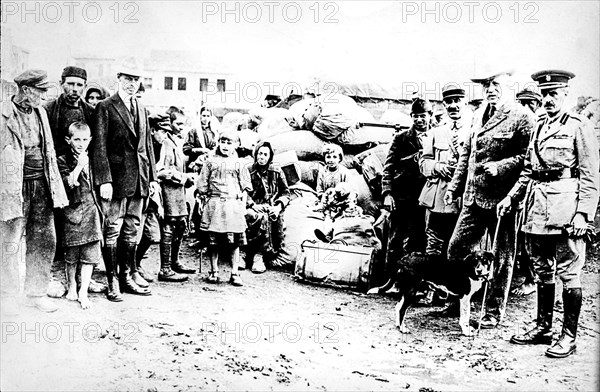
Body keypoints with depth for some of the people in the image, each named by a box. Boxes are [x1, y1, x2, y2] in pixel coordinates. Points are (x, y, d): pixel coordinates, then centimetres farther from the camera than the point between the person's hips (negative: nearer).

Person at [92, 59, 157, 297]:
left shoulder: (142, 110, 17)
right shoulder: (105, 107, -3)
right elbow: (99, 146, -9)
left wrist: (152, 177, 11)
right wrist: (104, 180, -17)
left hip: (139, 179, 6)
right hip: (116, 177, -6)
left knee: (133, 230, 11)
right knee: (112, 230, 0)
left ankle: (128, 276, 20)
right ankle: (112, 280, 7)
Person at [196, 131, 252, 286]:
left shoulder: (239, 164, 9)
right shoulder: (211, 162, 10)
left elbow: (245, 188, 10)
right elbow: (202, 185, 11)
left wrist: (243, 206, 2)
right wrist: (206, 200, 4)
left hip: (234, 204, 0)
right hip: (213, 204, 0)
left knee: (234, 242, -1)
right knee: (213, 241, 3)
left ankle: (235, 274, 4)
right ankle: (214, 272, 14)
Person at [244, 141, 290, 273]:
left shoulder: (276, 172, 12)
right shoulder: (249, 171, 6)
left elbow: (286, 193, 12)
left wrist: (279, 206, -6)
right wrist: (253, 205, -15)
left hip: (272, 209, 3)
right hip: (253, 208, -3)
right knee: (262, 218, -33)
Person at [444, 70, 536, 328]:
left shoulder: (522, 117, -8)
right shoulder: (479, 115, 14)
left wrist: (500, 166, -24)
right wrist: (454, 187, 15)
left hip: (502, 199, -7)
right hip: (473, 197, 7)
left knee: (503, 257, 6)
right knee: (455, 249, 9)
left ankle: (494, 312, 17)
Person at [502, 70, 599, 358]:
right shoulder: (539, 128, 17)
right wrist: (511, 197, 11)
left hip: (566, 207, -7)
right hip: (537, 206, 7)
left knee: (568, 272, -1)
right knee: (542, 271, 14)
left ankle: (569, 336, 7)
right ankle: (542, 327, 25)